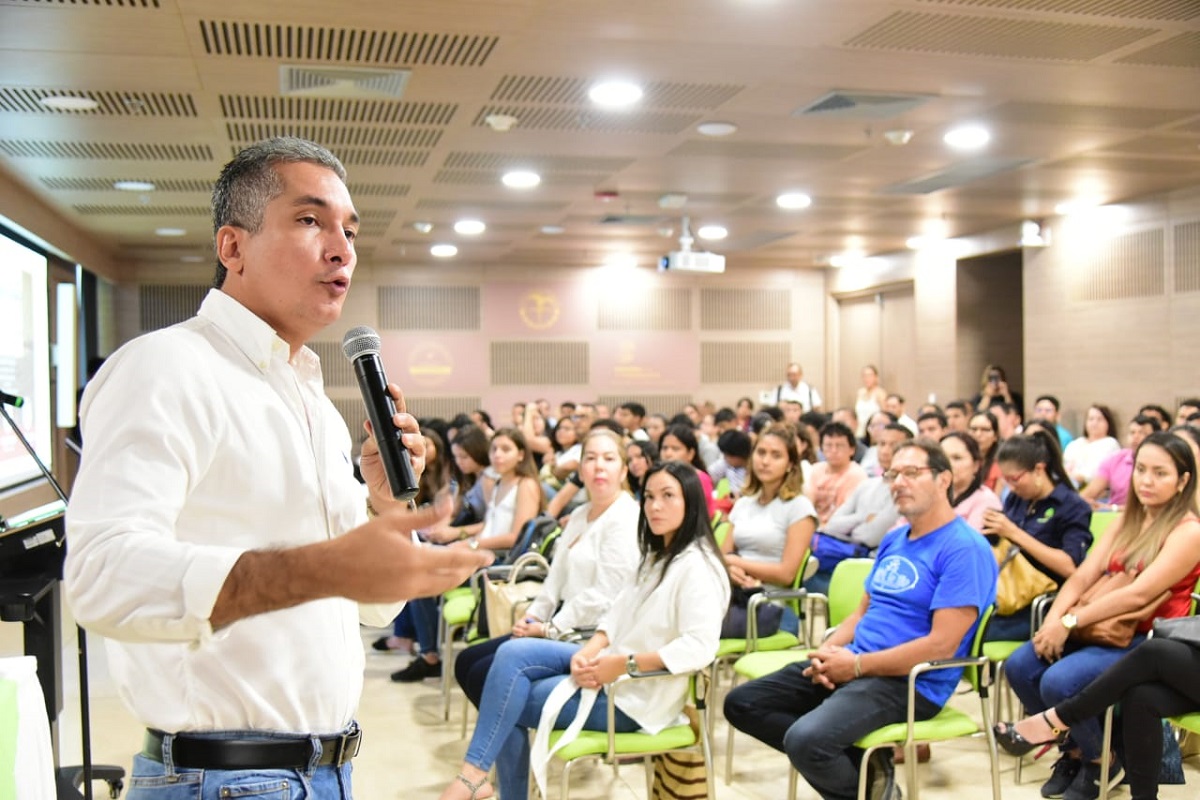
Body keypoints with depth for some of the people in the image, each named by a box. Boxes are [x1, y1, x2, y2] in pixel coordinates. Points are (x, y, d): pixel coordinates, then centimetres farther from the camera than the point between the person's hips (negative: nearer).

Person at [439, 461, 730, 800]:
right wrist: (589, 652, -10)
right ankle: (474, 771, -6)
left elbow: (699, 648, -26)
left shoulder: (698, 567, -16)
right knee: (512, 653, -10)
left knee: (509, 705, -13)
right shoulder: (656, 556, 14)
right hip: (611, 667, 9)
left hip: (637, 695, -9)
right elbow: (619, 613, 10)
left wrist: (625, 664, -26)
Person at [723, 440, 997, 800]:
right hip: (852, 666, 9)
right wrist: (827, 652, -1)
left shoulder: (965, 549, -13)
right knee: (741, 703, 0)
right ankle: (865, 761, -1)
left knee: (806, 740, -32)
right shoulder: (893, 540, 15)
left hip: (909, 681, -9)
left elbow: (942, 644, -19)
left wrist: (856, 665, -16)